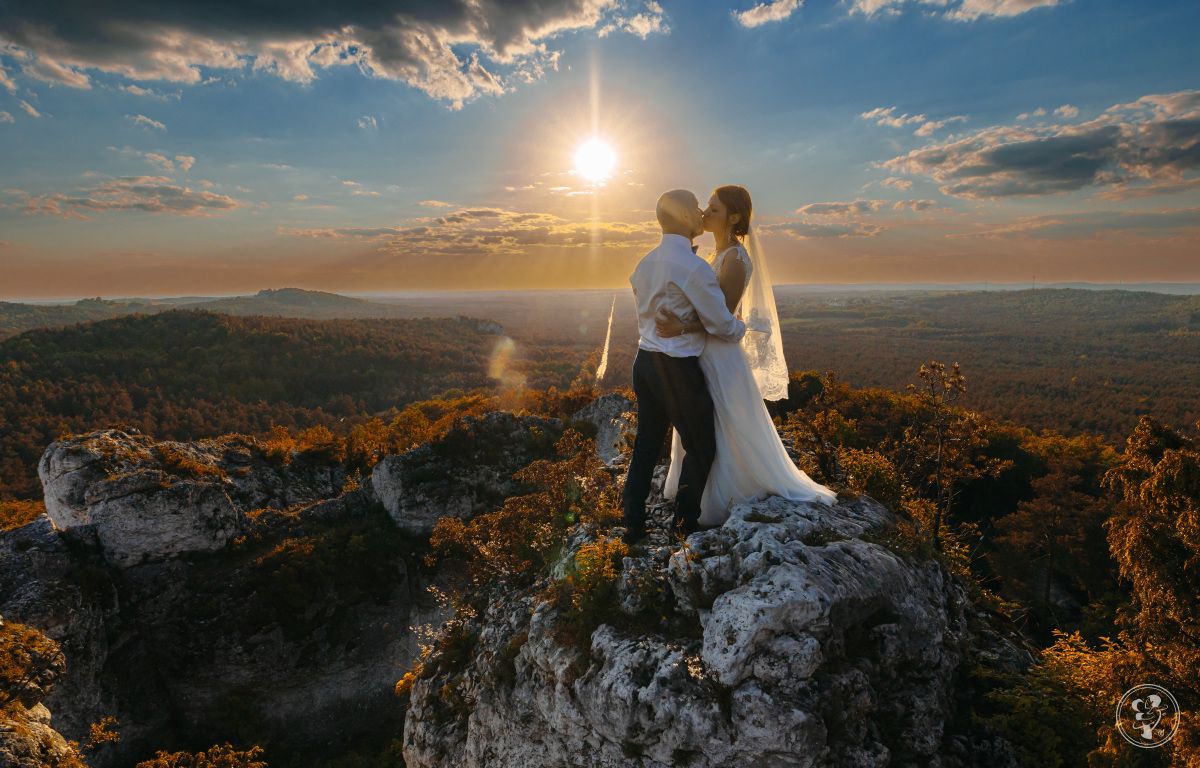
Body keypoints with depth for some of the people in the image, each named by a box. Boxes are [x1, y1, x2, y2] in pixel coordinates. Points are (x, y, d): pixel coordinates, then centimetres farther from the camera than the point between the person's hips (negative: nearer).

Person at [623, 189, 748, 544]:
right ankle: (686, 519, 23)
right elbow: (722, 326, -12)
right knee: (701, 445, 12)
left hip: (645, 362, 8)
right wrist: (742, 327, 10)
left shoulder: (644, 264, 8)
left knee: (646, 444, 15)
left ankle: (633, 524, 21)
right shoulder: (695, 268, -18)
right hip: (678, 369, -8)